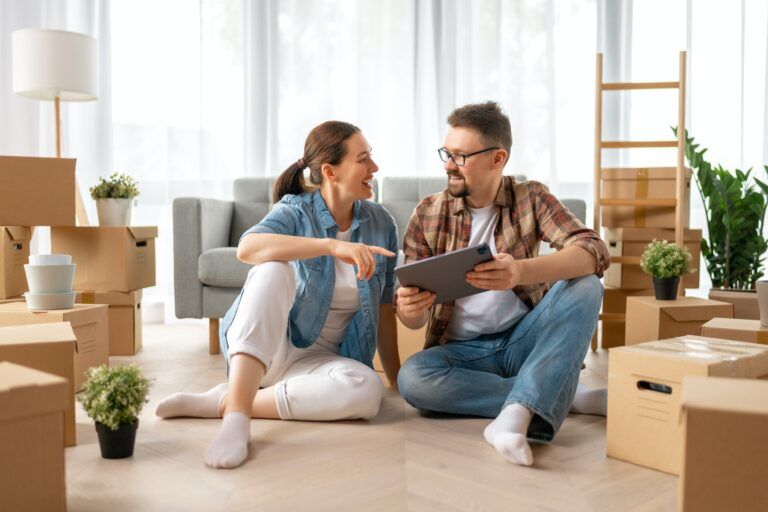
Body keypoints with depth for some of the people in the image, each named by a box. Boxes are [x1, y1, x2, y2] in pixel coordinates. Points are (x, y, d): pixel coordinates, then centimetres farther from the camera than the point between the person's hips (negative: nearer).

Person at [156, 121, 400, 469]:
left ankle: (222, 402, -23)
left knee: (367, 390, -32)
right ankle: (237, 416, -42)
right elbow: (247, 248, -32)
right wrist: (332, 246, -41)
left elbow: (384, 308, 5)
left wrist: (397, 377, 3)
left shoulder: (381, 224, 1)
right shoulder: (296, 210, -10)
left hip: (315, 359, 3)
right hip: (264, 347, -3)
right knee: (274, 268, -33)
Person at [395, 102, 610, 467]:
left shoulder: (531, 199, -2)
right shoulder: (428, 215, -1)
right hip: (462, 350, 0)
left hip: (524, 339, 0)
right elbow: (415, 318, 0)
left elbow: (595, 252, -21)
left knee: (585, 286, -25)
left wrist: (521, 271, -41)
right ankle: (548, 398, -21)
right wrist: (408, 310, -27)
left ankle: (516, 414, -39)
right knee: (411, 378, -31)